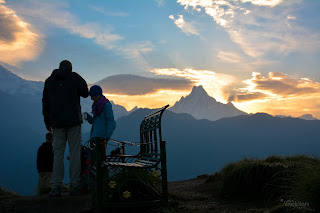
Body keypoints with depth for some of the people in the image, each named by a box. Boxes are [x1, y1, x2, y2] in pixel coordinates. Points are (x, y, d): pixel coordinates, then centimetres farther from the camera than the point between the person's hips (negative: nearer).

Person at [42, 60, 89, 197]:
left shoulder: (49, 81, 10)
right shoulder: (75, 77, 0)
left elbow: (45, 103, 11)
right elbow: (85, 93, 10)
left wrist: (47, 121, 18)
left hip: (57, 123, 2)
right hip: (74, 121, -2)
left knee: (58, 153, 5)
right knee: (75, 153, 2)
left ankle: (56, 187, -1)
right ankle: (74, 186, 2)